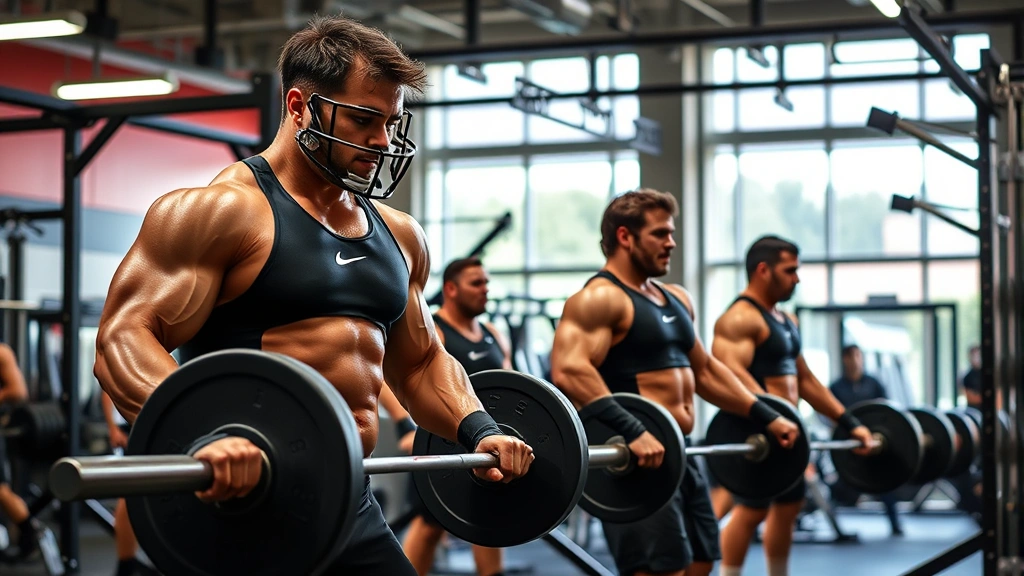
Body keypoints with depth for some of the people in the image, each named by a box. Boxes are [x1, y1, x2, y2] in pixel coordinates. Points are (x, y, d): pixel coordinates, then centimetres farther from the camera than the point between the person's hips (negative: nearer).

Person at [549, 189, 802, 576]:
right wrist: (632, 433, -37)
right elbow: (569, 370, -27)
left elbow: (704, 370, 27)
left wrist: (766, 418, 21)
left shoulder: (676, 299, 18)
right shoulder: (598, 299, -12)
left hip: (680, 457, 10)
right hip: (636, 459, -10)